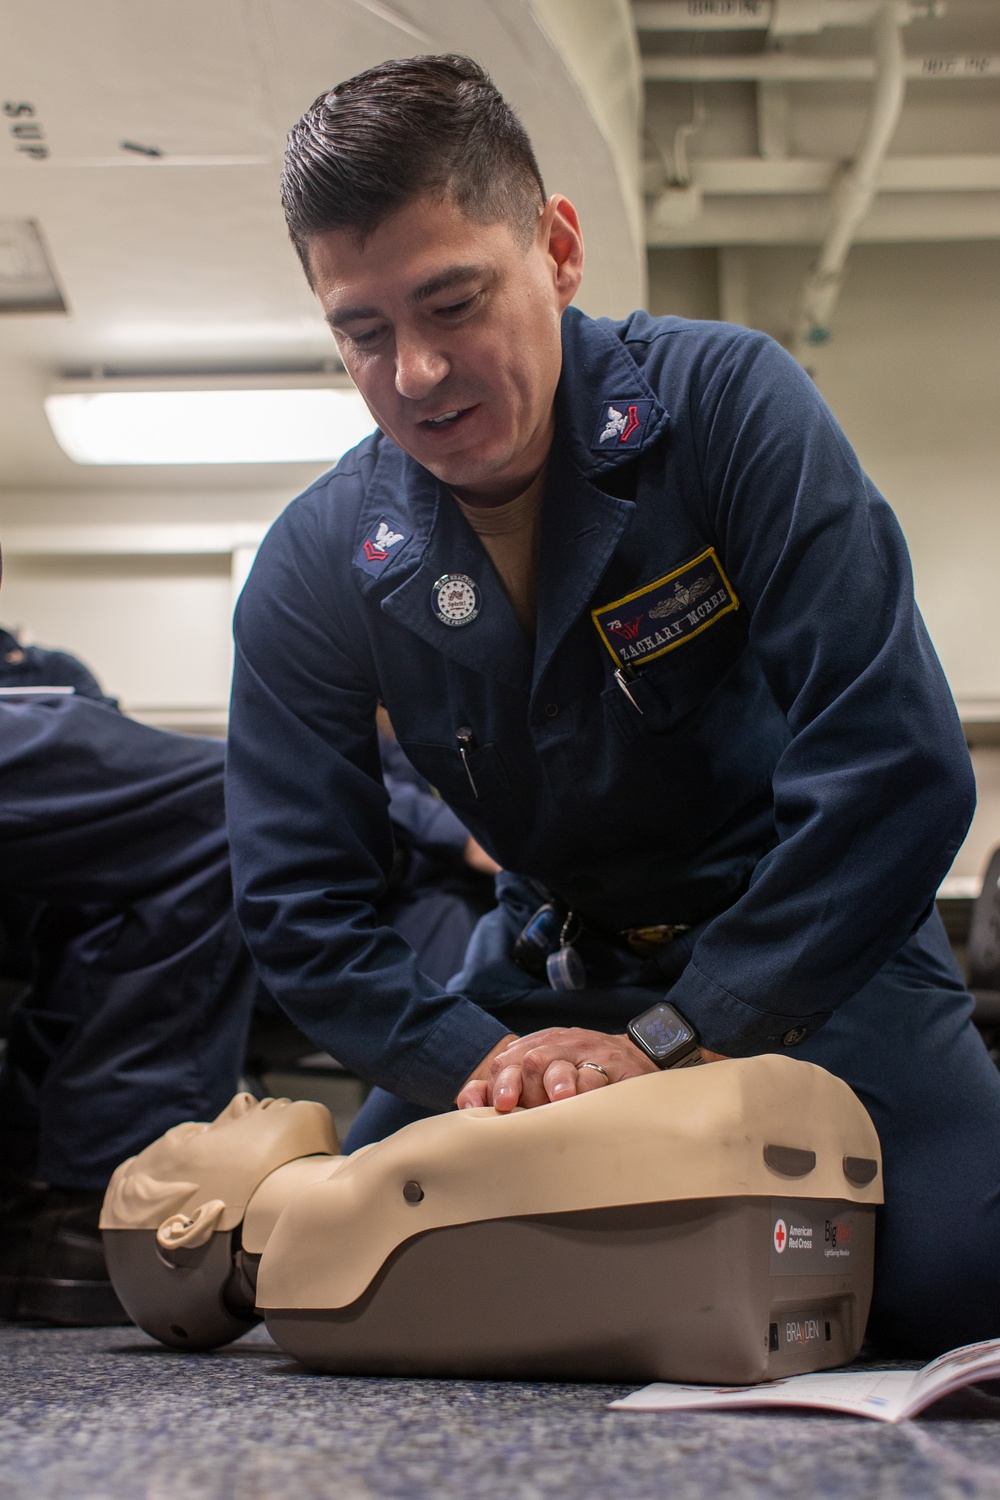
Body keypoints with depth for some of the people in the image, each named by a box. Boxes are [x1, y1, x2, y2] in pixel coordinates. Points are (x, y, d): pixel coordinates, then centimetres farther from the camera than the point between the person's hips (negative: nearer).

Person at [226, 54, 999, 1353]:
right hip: (551, 964, 4)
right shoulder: (315, 572, -11)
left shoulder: (727, 406, -20)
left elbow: (895, 768, -26)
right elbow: (302, 902, -7)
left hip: (807, 935, -3)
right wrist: (480, 1066, -24)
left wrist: (672, 1041, -29)